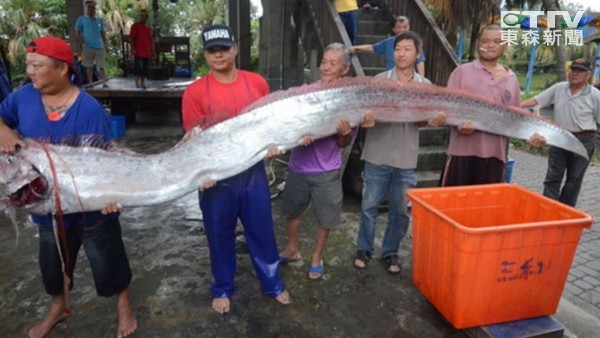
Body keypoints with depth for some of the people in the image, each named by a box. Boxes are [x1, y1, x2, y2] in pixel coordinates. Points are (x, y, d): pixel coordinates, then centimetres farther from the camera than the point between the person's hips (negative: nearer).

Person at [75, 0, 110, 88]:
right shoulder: (81, 19, 5)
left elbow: (103, 34, 15)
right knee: (89, 66, 1)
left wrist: (106, 46, 6)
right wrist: (83, 43, -9)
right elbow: (78, 33, 3)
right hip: (88, 47, -2)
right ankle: (90, 83, 6)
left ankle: (104, 83, 1)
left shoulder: (100, 21, 14)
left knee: (101, 66, 0)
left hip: (100, 47, 2)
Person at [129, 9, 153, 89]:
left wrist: (152, 51, 14)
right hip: (138, 52, -6)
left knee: (145, 69, 6)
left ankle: (142, 83, 14)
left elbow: (151, 40, 21)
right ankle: (137, 83, -6)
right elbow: (131, 38, -3)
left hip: (147, 52, 6)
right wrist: (132, 48, -13)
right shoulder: (135, 26, 2)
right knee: (138, 67, -10)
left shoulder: (148, 28, 19)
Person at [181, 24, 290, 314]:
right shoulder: (194, 92, -7)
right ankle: (223, 289, 37)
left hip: (253, 172, 2)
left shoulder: (257, 83, 0)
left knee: (262, 231, 14)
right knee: (220, 235, 14)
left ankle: (273, 284, 35)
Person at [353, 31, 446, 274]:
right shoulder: (379, 80, -1)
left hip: (406, 158, 2)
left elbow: (424, 120, 9)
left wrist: (436, 118, -14)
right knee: (369, 205, 7)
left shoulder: (425, 86, 6)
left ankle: (390, 252, 29)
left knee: (400, 211, 10)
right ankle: (364, 249, 26)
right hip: (378, 155, -1)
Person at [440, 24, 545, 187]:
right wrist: (461, 122, -24)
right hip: (463, 150, -4)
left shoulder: (511, 78, 12)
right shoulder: (462, 72, 1)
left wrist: (529, 135, -3)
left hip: (495, 152, 4)